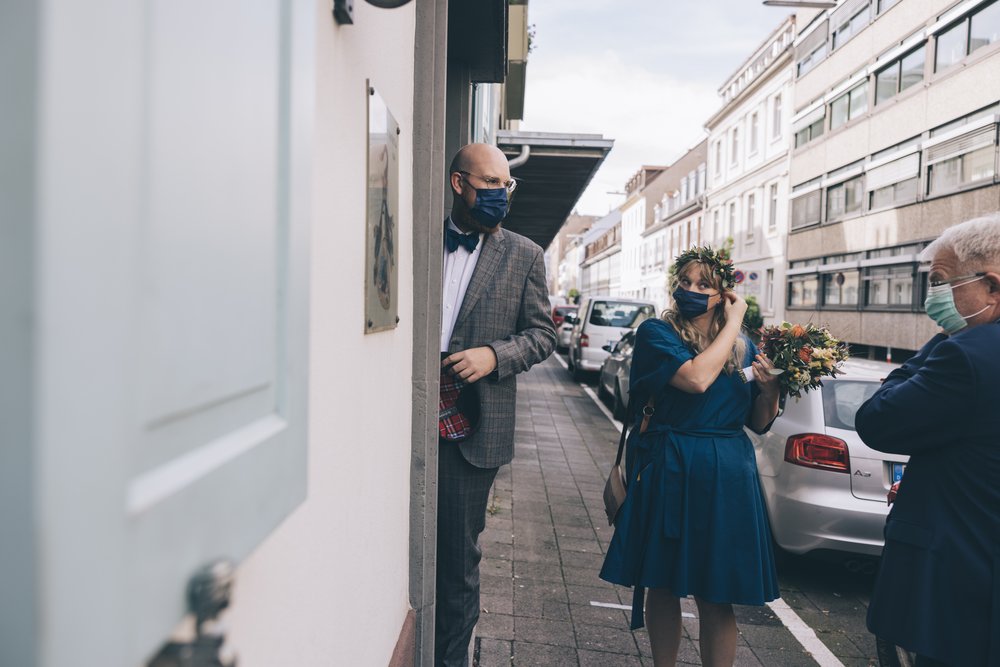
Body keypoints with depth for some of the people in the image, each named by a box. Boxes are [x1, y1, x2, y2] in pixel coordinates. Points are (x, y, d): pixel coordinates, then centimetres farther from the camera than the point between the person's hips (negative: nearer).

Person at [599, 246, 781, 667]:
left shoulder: (743, 347, 7)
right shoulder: (656, 332, -5)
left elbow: (759, 424, 11)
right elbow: (696, 378, -24)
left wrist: (769, 387, -9)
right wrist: (734, 323, -11)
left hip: (724, 477, 2)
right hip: (668, 472, -2)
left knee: (715, 598, 6)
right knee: (662, 585, 11)